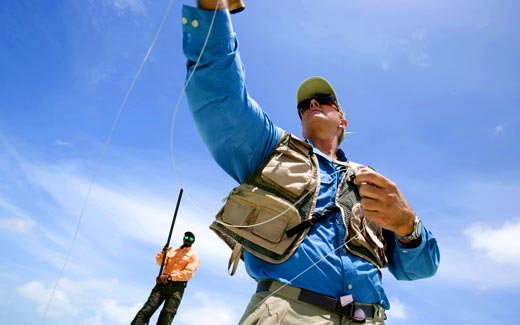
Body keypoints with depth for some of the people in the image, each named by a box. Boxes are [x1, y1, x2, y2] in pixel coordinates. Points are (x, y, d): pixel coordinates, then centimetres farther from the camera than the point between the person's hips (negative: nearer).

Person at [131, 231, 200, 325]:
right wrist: (163, 252, -9)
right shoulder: (172, 250, 21)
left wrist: (169, 277, -16)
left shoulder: (194, 256, 6)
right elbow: (160, 262, 12)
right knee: (147, 310, -9)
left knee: (166, 317, -12)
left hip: (177, 286, -4)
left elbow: (188, 273, -7)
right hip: (163, 282, 4)